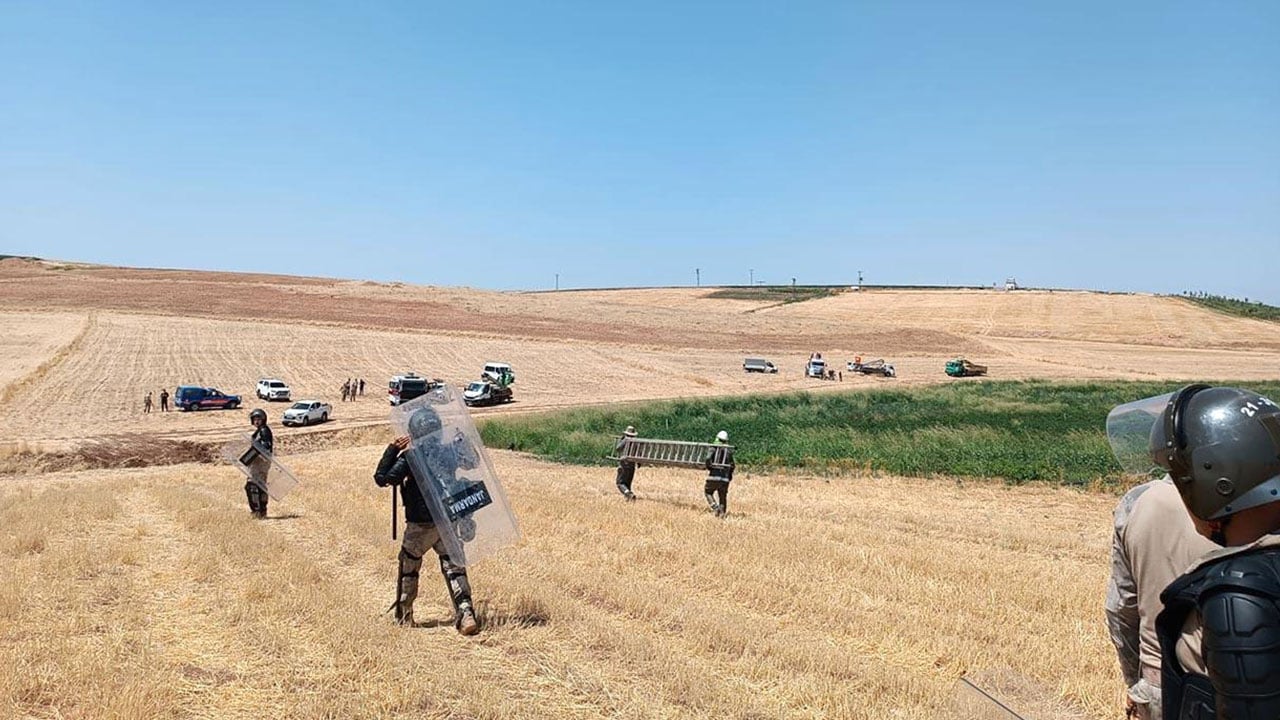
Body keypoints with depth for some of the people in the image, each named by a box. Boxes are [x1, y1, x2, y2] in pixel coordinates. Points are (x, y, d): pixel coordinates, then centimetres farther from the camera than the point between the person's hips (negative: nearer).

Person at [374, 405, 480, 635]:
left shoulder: (410, 457, -14)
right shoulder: (450, 451, 1)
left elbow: (382, 478, -16)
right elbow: (471, 462, 21)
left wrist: (393, 449, -11)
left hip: (420, 526, -3)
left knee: (408, 568, 18)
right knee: (454, 567, 3)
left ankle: (404, 615, 27)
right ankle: (465, 613, -14)